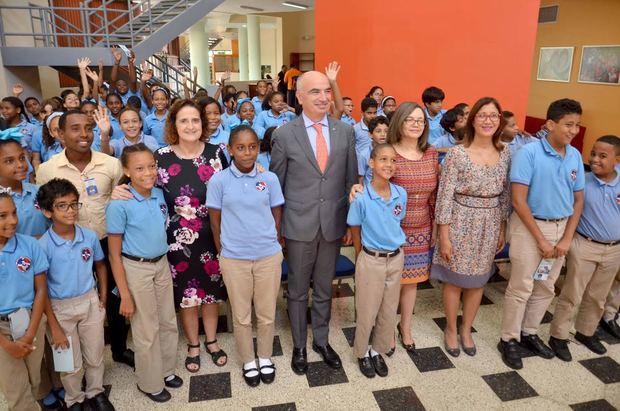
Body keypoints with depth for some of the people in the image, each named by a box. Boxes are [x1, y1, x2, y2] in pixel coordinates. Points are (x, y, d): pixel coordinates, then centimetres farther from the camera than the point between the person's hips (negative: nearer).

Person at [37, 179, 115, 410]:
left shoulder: (90, 237, -8)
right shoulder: (43, 245, -18)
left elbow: (100, 266, 9)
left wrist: (103, 298, 6)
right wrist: (54, 326, -11)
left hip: (90, 302, 3)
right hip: (60, 308, -2)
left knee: (95, 355, 17)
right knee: (72, 362, 14)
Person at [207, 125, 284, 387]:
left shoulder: (270, 179, -4)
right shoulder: (219, 181, -8)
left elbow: (277, 215, 5)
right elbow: (215, 220, 0)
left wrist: (270, 242, 7)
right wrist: (223, 252, 4)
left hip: (269, 256, 1)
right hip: (234, 259, -1)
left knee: (267, 314, 14)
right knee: (241, 316, 14)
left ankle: (265, 358, 37)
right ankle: (248, 362, 35)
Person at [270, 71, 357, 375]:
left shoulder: (345, 131, 1)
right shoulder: (284, 134, -7)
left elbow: (351, 180, 5)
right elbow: (276, 184, -1)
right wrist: (277, 227, 0)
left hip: (333, 224, 2)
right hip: (299, 225, -2)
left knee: (324, 289, 18)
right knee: (298, 290, 13)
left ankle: (321, 340, 38)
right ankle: (299, 346, 33)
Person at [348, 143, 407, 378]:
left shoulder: (401, 194, -6)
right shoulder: (361, 198, -18)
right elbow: (355, 232, -5)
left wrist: (393, 248, 10)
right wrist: (362, 259, 2)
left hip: (396, 258, 4)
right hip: (371, 260, -4)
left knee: (389, 311, 16)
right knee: (367, 311, 10)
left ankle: (378, 350, 37)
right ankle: (362, 353, 33)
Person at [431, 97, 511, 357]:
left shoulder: (505, 154, 2)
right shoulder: (457, 154, -12)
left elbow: (506, 195, 10)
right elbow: (444, 196, -13)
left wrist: (503, 229, 9)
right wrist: (444, 236, -13)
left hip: (490, 226, 4)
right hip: (460, 223, -4)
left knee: (478, 281, 15)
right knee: (453, 279, 9)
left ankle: (466, 330, 36)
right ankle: (451, 329, 31)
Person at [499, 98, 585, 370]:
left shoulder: (576, 156, 3)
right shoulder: (529, 152, -16)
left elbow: (578, 200, 9)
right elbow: (518, 200, -18)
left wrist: (567, 239, 0)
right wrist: (541, 239, -15)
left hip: (561, 228, 6)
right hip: (529, 226, -6)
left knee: (546, 287, 15)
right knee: (521, 287, 1)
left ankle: (529, 333, 33)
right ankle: (509, 339, 18)